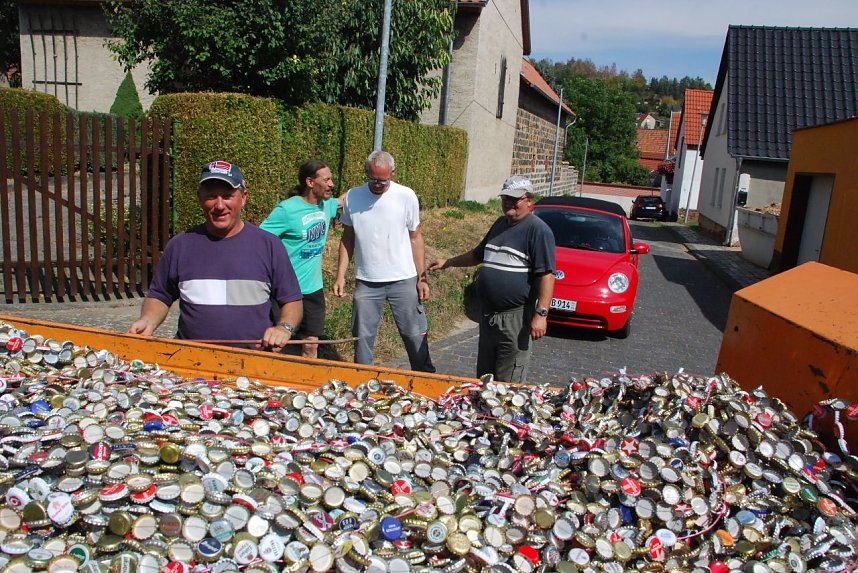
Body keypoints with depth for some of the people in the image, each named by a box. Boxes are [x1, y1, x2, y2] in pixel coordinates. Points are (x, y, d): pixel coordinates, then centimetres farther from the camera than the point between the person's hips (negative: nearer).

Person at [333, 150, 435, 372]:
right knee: (362, 337, 9)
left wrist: (422, 278, -2)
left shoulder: (406, 196, -5)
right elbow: (347, 238, 8)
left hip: (403, 280, -1)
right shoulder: (353, 197, 0)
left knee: (415, 335, 6)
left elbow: (415, 237, 1)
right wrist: (340, 276, 3)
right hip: (366, 281, 2)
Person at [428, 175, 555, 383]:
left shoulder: (538, 230, -10)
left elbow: (546, 275, -17)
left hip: (515, 318, -8)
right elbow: (478, 254, 30)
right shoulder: (500, 224, 15)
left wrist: (541, 314, -23)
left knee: (509, 383, -1)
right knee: (483, 376, 17)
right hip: (488, 315, 8)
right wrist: (447, 263, 28)